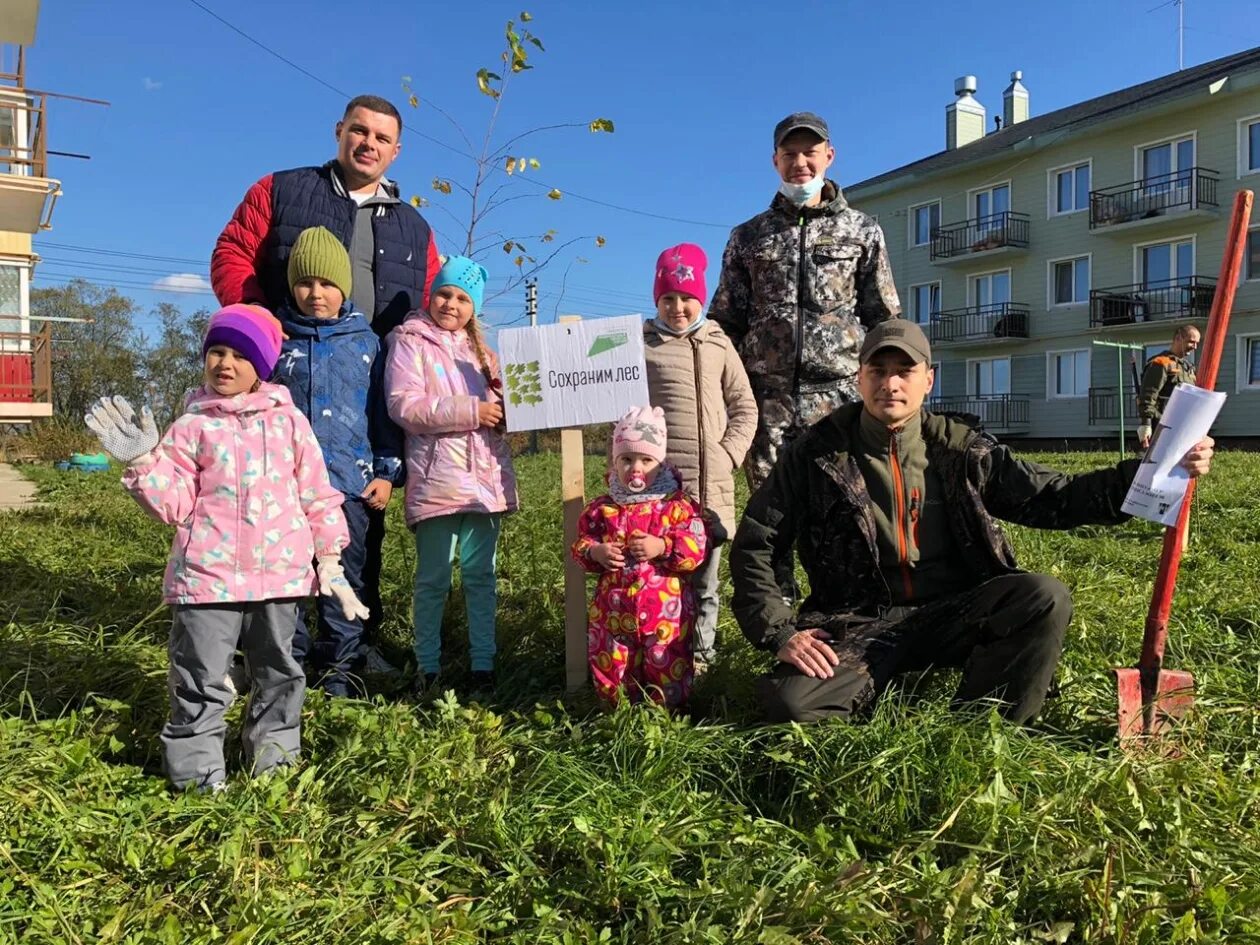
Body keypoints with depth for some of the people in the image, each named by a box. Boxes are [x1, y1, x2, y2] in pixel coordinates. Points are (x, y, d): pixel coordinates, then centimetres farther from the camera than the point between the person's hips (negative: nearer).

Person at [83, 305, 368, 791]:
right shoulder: (192, 426, 1)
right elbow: (175, 506, -1)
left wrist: (329, 559, 5)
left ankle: (276, 762, 31)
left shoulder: (288, 420, 5)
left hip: (280, 573, 2)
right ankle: (197, 777, 17)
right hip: (207, 575, -2)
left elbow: (317, 495, 7)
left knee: (278, 676, 15)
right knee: (200, 682, 3)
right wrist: (142, 462, -14)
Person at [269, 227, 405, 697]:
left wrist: (387, 472, 3)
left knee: (346, 577, 6)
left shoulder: (367, 342, 8)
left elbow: (384, 413, 9)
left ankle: (339, 667, 18)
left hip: (350, 481, 0)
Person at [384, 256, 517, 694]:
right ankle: (427, 666, 15)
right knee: (433, 577, 2)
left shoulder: (480, 350, 20)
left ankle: (483, 663, 16)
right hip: (437, 480, -5)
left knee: (481, 574, 8)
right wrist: (470, 411, -16)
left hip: (485, 477, 5)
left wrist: (504, 408, 3)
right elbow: (404, 405, -12)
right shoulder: (411, 342, 1)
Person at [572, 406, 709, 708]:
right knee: (610, 667, 12)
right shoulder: (602, 508, 3)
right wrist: (595, 552, -14)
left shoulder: (677, 505, -4)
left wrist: (662, 547, -24)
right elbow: (580, 544, 7)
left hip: (665, 609, -2)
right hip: (614, 609, 3)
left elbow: (696, 548, -11)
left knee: (667, 669, 9)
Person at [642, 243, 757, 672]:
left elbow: (745, 408, 12)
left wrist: (729, 454, -1)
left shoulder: (718, 344, 10)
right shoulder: (640, 343, 5)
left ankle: (700, 654, 22)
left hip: (711, 483, 2)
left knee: (703, 578, 9)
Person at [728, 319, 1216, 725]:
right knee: (791, 700, -30)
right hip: (862, 626, -2)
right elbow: (754, 546, -1)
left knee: (1046, 597, -25)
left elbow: (1053, 497, 8)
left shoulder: (962, 450, 4)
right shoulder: (818, 452, -3)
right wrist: (781, 633, -13)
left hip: (953, 615, 3)